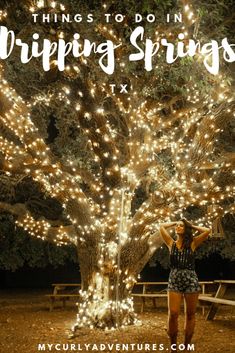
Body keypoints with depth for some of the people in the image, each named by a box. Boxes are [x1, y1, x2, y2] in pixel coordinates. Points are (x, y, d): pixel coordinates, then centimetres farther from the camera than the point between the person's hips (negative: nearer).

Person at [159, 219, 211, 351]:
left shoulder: (192, 243, 6)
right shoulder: (171, 243, 10)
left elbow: (207, 231, -2)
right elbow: (162, 226, 9)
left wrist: (192, 226, 9)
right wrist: (175, 222, 17)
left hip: (191, 281, 0)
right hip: (174, 281, 0)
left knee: (190, 315, 6)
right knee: (173, 315, -6)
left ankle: (186, 347, 19)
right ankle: (173, 347, 9)